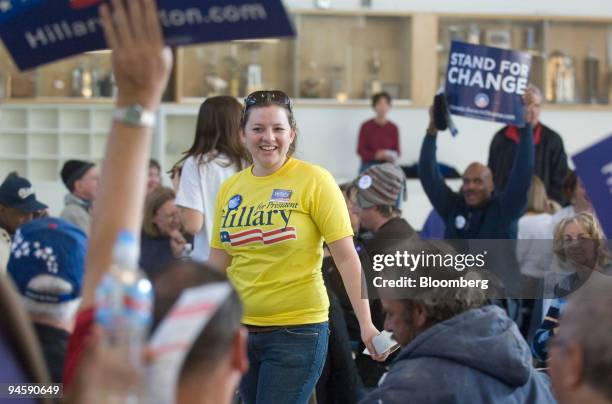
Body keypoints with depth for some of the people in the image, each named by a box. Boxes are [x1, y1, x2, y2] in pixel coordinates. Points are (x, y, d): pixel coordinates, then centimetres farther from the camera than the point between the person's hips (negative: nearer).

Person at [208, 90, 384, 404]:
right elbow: (217, 265, 14)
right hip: (241, 328, 5)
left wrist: (366, 324, -18)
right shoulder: (229, 189, 7)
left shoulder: (314, 181, -7)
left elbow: (345, 257, -10)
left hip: (296, 331, -5)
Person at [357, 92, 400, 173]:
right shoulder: (366, 126, -1)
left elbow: (397, 150, 9)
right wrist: (375, 155, -18)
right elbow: (360, 150, -1)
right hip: (369, 166, -1)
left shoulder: (393, 128, 4)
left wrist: (392, 157, -14)